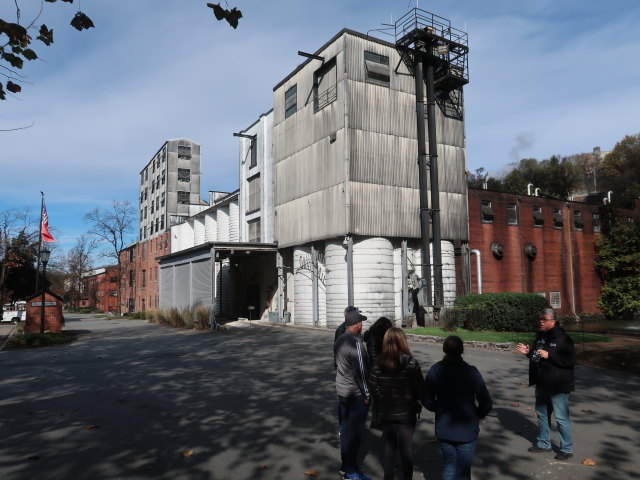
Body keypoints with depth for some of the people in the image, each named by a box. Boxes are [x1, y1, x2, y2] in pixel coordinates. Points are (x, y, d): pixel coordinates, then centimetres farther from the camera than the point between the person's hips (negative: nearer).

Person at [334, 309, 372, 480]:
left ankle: (346, 464, 31)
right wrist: (367, 395, -13)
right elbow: (360, 372, -22)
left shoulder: (339, 341, 6)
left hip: (342, 390, 9)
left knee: (346, 427, 18)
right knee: (355, 431, 2)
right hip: (356, 394, -9)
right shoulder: (356, 343, -23)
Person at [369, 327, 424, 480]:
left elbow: (373, 387, -8)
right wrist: (416, 404, 6)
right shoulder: (411, 363, -16)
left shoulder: (379, 363, -10)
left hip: (386, 413, 2)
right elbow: (419, 389, -12)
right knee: (406, 447, 14)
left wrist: (382, 403, 6)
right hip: (407, 412, -2)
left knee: (389, 446, 17)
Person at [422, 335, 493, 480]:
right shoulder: (471, 372, -16)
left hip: (443, 430, 2)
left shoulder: (435, 371, -9)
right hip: (467, 431, -2)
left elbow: (427, 400, -4)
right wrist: (477, 415, 6)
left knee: (449, 467, 21)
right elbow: (486, 403, -13)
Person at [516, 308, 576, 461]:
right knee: (542, 414, 19)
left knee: (561, 418, 1)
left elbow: (570, 361, -23)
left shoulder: (562, 338, -17)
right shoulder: (541, 336, 8)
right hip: (542, 384, 9)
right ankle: (543, 443, 34)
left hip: (558, 386, -9)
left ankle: (567, 449, 17)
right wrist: (528, 352, 2)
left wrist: (549, 355, -27)